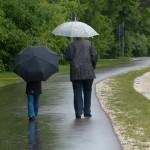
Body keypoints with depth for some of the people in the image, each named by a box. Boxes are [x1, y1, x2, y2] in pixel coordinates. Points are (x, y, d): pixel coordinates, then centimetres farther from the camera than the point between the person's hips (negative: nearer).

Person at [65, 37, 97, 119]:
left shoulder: (72, 44, -1)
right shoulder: (89, 43, 5)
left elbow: (67, 56, -8)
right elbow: (94, 55, -2)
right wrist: (93, 66, 10)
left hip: (76, 72, -2)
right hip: (88, 72, 2)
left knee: (77, 92, 2)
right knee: (87, 91, 13)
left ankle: (78, 112, -6)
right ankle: (87, 112, 13)